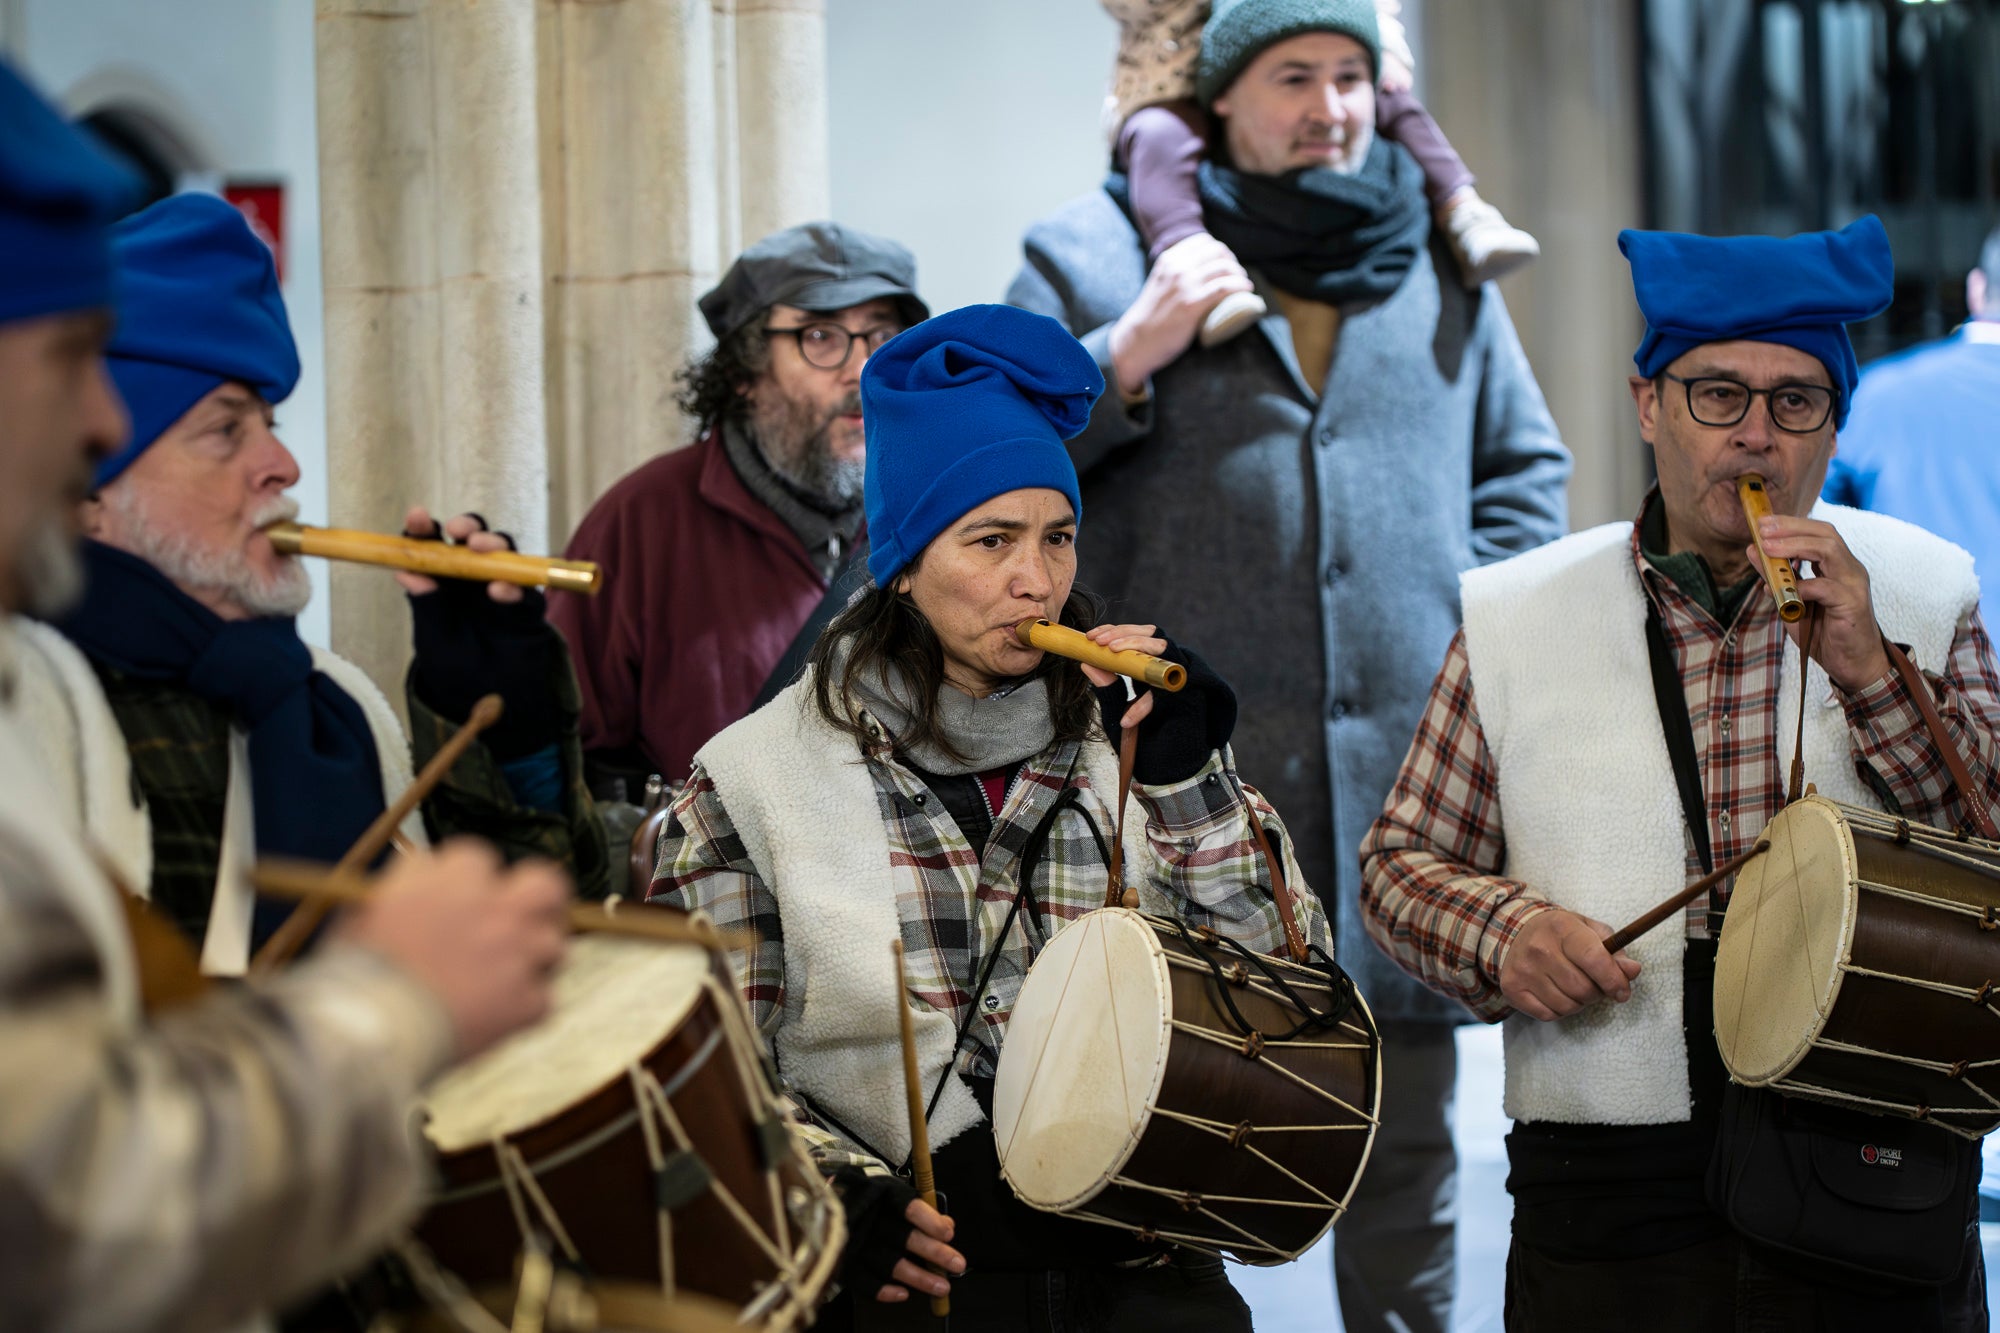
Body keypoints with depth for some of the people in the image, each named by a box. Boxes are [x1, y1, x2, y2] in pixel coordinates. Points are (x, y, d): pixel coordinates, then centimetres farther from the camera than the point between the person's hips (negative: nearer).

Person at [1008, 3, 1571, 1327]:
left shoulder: (1441, 262, 15)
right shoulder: (1094, 253, 5)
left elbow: (1526, 466, 21)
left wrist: (1476, 622, 6)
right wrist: (1126, 357, -13)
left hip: (1407, 766, 4)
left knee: (1407, 1140, 11)